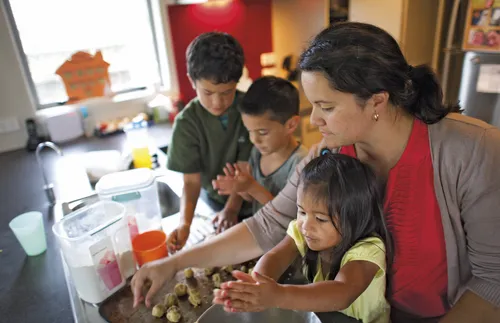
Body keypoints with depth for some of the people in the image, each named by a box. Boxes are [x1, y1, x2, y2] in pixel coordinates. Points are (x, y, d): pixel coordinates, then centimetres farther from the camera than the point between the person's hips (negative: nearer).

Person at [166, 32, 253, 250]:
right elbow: (191, 180, -21)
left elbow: (246, 166, -18)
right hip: (216, 198, 0)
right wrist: (185, 223, -36)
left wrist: (233, 207, -28)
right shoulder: (186, 122, -23)